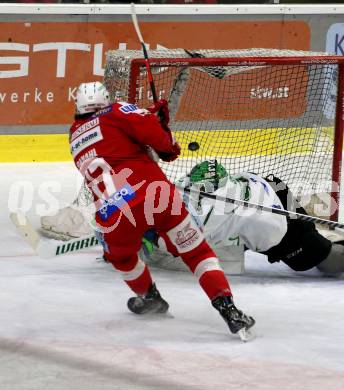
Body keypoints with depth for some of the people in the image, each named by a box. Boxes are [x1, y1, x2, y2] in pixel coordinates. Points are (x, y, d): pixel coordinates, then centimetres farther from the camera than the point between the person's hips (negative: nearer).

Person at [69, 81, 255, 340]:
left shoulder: (75, 136, 24)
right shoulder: (115, 113, 10)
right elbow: (150, 129, -7)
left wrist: (153, 114, 28)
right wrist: (168, 147, 13)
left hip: (114, 214, 2)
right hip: (156, 194, -2)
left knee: (119, 253, 36)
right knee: (196, 251, 11)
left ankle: (150, 298, 50)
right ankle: (228, 309, -2)